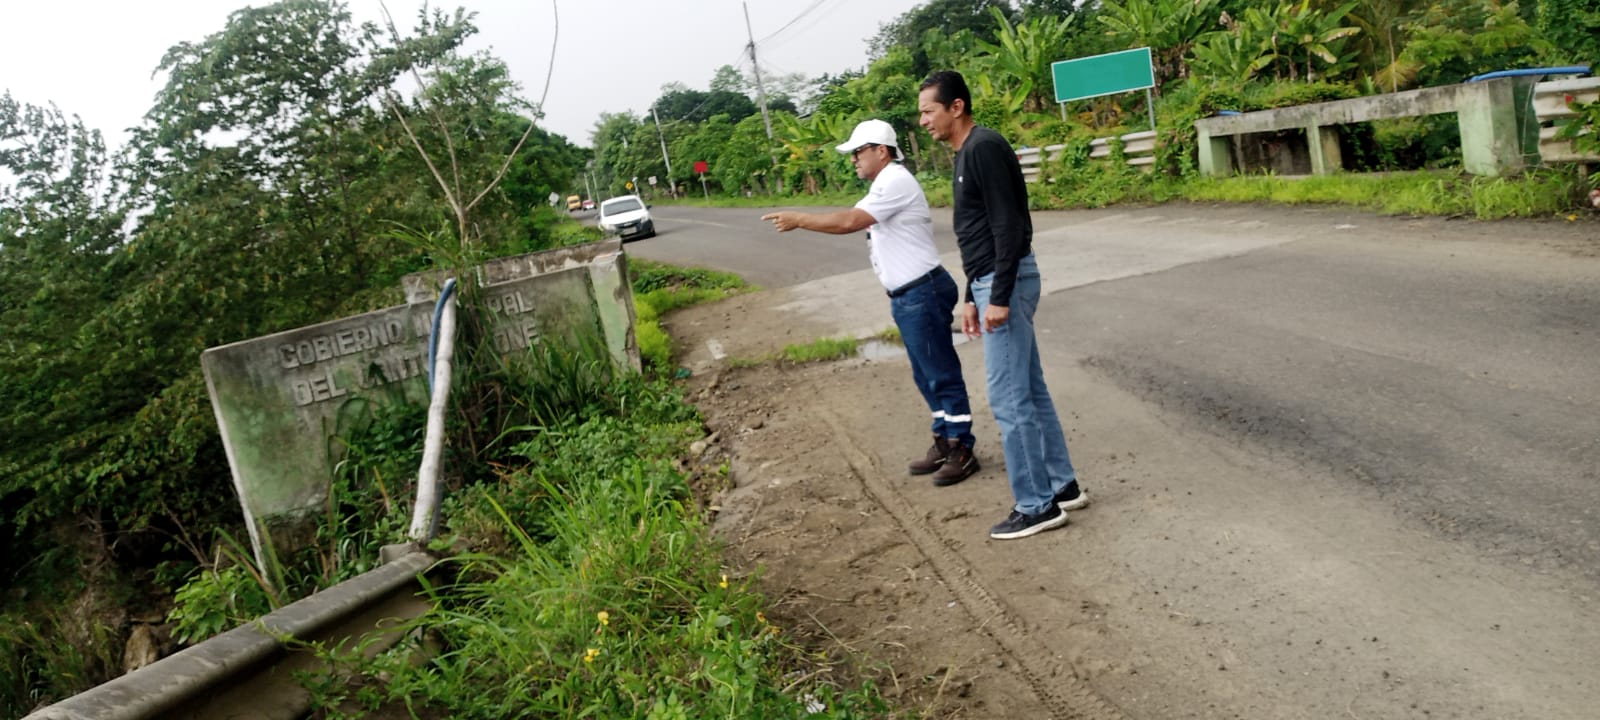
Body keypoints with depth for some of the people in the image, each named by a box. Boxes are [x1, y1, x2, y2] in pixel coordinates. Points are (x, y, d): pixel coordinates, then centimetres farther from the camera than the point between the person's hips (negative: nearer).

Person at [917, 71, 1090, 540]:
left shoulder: (984, 148, -15)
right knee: (1029, 391, 15)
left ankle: (1037, 506, 4)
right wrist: (972, 296, 22)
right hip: (993, 282, 10)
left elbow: (1009, 226, -21)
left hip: (1007, 282, -10)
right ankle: (1062, 485, 25)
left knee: (1008, 399, -6)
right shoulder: (967, 153, 16)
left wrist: (998, 297, -24)